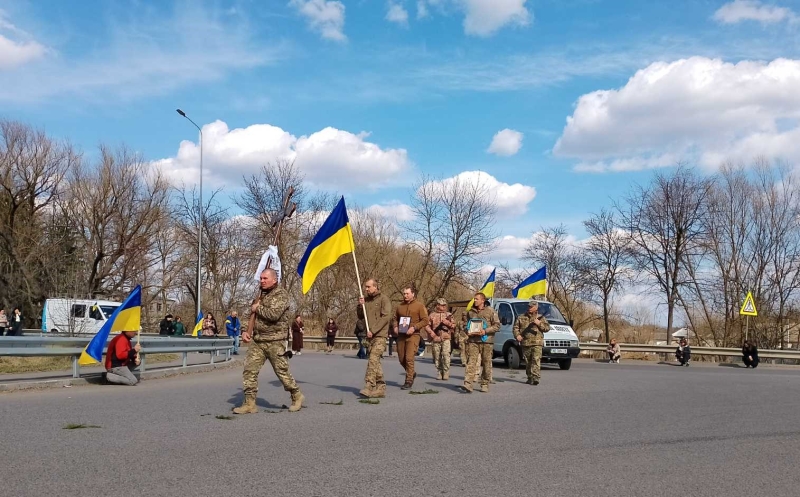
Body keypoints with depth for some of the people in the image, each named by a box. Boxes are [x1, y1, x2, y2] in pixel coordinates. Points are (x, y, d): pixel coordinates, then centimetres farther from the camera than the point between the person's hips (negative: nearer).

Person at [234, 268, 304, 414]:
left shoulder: (281, 294, -9)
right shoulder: (260, 295, 16)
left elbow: (274, 314, -25)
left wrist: (258, 308, -10)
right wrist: (245, 331, 7)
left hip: (274, 342, -7)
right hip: (257, 341, 7)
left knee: (282, 372, 3)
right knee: (249, 370, -3)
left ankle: (297, 396, 23)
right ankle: (249, 404, 2)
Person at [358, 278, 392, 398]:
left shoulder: (383, 299, -4)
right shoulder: (366, 300, 15)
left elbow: (386, 317, -12)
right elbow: (360, 317, 17)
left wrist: (373, 330, -15)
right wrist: (360, 306, -1)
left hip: (380, 335, -7)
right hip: (369, 336, 7)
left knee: (373, 360, -18)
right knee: (376, 362, 7)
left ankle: (369, 387, -22)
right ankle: (381, 388, 12)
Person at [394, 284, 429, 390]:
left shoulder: (419, 305, -1)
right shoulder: (400, 306, 12)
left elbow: (425, 320, -5)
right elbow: (395, 318, 23)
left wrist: (414, 327, -16)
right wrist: (396, 327, 3)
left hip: (413, 335, -5)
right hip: (401, 335, 5)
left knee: (409, 358, -14)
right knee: (401, 359, 9)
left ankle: (409, 380, -3)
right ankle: (412, 373, 34)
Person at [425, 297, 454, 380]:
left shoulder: (449, 315, 13)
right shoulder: (432, 315, 8)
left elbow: (454, 325, 10)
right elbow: (427, 326, 4)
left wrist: (448, 323, -9)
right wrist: (432, 334, -8)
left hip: (446, 339, 0)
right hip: (435, 339, 0)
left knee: (446, 355, -15)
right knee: (437, 357, 4)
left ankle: (446, 373, -10)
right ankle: (439, 373, 17)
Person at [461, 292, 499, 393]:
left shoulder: (490, 311, 1)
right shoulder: (470, 312, 15)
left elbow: (497, 326, -2)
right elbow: (467, 325, 27)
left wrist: (485, 331, -13)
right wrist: (468, 331, 5)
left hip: (486, 341, -2)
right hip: (473, 341, 2)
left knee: (486, 363, 4)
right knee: (471, 362, -10)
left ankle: (485, 384, 16)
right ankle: (468, 384, -19)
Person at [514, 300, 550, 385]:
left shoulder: (541, 318, 11)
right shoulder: (521, 318, 13)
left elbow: (547, 328, 6)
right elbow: (515, 327, 12)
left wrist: (539, 323, -9)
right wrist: (517, 335, -6)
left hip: (537, 343, -2)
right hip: (525, 343, 2)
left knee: (536, 360, -16)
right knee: (528, 362, 8)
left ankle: (535, 377, -22)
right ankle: (530, 377, 18)